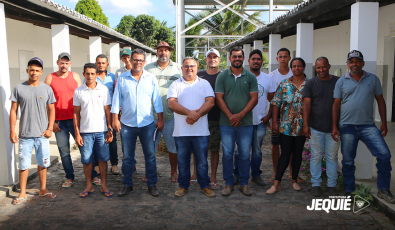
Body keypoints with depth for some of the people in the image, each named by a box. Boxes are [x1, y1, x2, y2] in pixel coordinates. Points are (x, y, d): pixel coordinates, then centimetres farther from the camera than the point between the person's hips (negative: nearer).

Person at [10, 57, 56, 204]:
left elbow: (51, 110, 6)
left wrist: (50, 129, -3)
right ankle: (22, 193, 17)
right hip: (25, 134, -1)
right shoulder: (19, 89, 1)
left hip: (42, 134, 1)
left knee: (42, 163, 10)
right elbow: (13, 110, 3)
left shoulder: (47, 89, 3)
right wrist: (12, 130, -2)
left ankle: (43, 189, 24)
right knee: (24, 164, 4)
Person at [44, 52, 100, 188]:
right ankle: (69, 178, 21)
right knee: (64, 151, 6)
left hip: (75, 119, 1)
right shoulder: (50, 78, 2)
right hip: (59, 122, 0)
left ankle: (93, 175, 13)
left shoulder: (75, 76, 7)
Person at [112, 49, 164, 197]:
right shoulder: (122, 78, 5)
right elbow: (116, 99, 5)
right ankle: (127, 185, 22)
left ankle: (152, 184, 18)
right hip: (127, 124, 1)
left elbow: (157, 100, 5)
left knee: (150, 155, 5)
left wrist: (160, 119, 1)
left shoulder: (151, 78, 5)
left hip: (147, 124, 0)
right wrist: (115, 119, -2)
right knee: (127, 157, 8)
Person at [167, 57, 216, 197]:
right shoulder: (175, 84, 9)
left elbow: (210, 102, -2)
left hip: (201, 131, 0)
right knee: (182, 160, 9)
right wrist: (189, 113, -19)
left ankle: (205, 186, 20)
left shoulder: (204, 84, 11)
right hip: (181, 131, 0)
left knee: (202, 160, 6)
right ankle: (183, 186, 24)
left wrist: (196, 115, -16)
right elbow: (171, 103, -6)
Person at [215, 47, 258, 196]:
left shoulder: (250, 77, 5)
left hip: (246, 123, 1)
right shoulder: (222, 76, 3)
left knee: (245, 155, 6)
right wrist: (230, 116, -12)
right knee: (227, 154, 5)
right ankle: (229, 183, 19)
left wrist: (240, 115, -11)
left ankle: (244, 183, 21)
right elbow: (219, 98, -2)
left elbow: (254, 98, -1)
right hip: (226, 123, 0)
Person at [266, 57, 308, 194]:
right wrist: (274, 122, -5)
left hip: (302, 126, 1)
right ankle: (277, 183, 3)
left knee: (298, 153, 11)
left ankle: (294, 180, 25)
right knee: (285, 153, -2)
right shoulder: (284, 84, 2)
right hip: (286, 125, -1)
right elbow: (276, 103, 1)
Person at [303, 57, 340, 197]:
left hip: (333, 128, 1)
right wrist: (305, 124, -8)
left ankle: (332, 185, 21)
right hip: (315, 127, -1)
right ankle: (316, 184, 17)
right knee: (316, 156, 5)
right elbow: (306, 104, -2)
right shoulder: (311, 83, 3)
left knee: (332, 157, 9)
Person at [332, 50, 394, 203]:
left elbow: (380, 101, 10)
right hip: (347, 127, 0)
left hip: (368, 126, 1)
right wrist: (334, 127, -2)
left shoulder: (373, 79, 8)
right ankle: (349, 192, 22)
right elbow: (336, 105, 4)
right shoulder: (341, 82, 5)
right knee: (348, 161, 6)